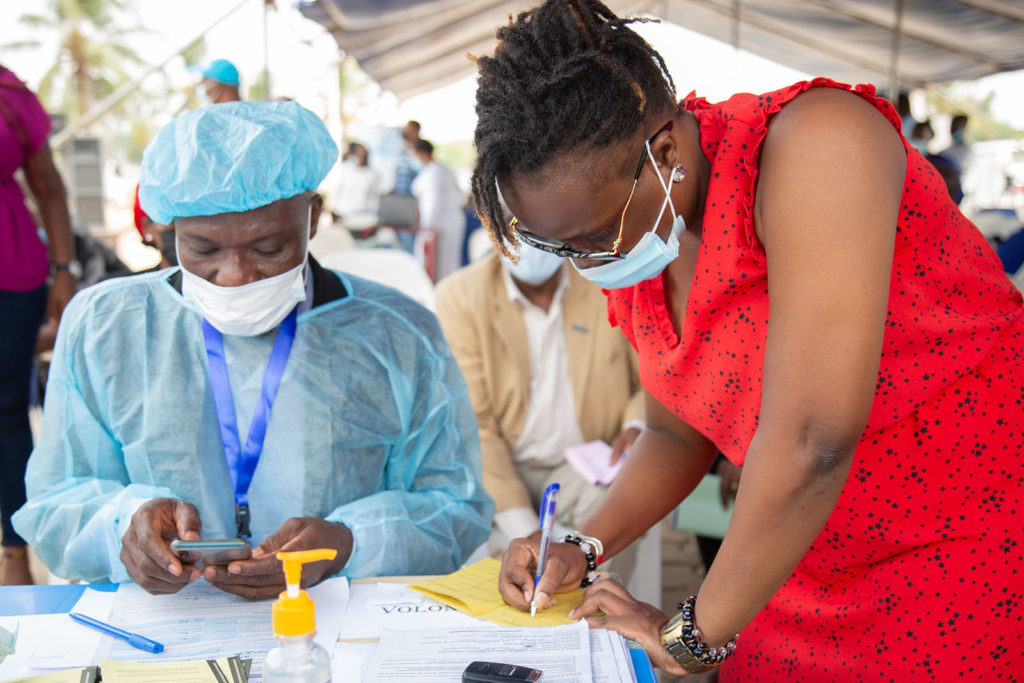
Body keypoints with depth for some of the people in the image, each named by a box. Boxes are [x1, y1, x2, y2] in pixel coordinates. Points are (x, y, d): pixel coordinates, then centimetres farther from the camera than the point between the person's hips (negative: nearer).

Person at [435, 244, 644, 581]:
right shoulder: (460, 297, -5)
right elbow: (471, 426, -11)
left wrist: (637, 427, -12)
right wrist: (525, 531, -20)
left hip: (585, 467, 1)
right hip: (501, 468, 0)